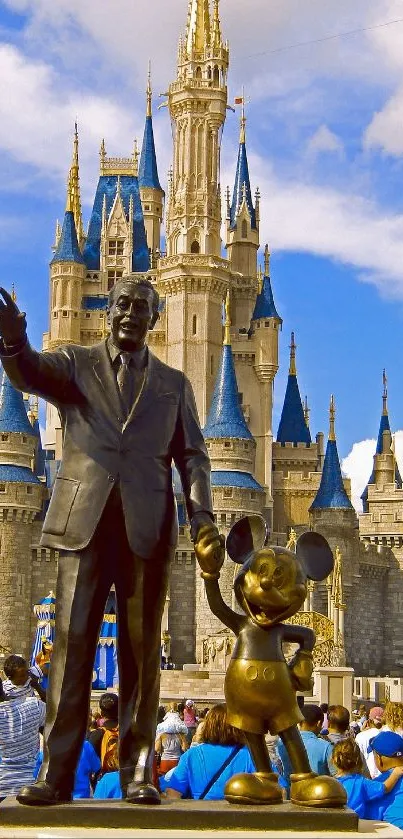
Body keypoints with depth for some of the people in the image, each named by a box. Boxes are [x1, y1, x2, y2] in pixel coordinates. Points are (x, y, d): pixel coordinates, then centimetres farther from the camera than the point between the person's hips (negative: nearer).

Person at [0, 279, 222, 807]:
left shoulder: (174, 384, 17)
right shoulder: (75, 364, 13)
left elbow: (192, 456, 12)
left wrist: (202, 514, -6)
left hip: (147, 528, 1)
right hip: (84, 521, -1)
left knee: (141, 649, 1)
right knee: (72, 642, -4)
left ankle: (137, 772, 4)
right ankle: (57, 772, -4)